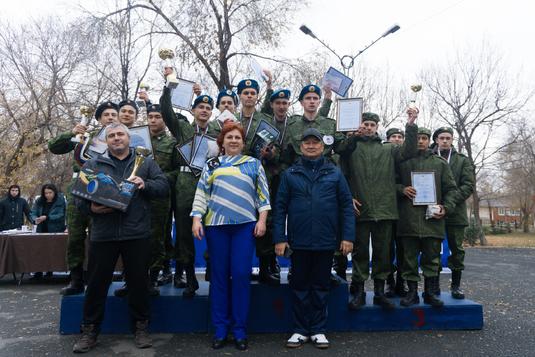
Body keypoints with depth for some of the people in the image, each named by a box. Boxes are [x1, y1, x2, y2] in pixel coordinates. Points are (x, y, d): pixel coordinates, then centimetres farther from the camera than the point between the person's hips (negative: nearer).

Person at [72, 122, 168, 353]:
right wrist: (91, 208, -13)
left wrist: (145, 184, -15)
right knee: (97, 283, 9)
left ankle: (140, 327, 24)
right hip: (102, 234, 1)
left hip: (137, 234, 0)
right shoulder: (93, 165, 12)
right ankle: (90, 330, 25)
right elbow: (79, 195, 6)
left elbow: (163, 186, 4)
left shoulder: (145, 162, 11)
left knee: (139, 282, 8)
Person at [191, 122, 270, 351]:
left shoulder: (254, 164, 11)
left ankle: (240, 331, 10)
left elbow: (263, 194, 7)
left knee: (241, 275, -2)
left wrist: (262, 220, -2)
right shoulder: (211, 165, 13)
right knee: (219, 275, 5)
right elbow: (201, 194, 9)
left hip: (245, 225, -1)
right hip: (216, 225, 1)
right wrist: (196, 219, -1)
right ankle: (220, 330, 16)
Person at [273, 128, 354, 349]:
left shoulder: (334, 173, 5)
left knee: (321, 286, 11)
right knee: (300, 286, 9)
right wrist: (279, 238, -5)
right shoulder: (290, 174, 5)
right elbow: (280, 207, 2)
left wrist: (348, 236, -4)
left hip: (326, 241, 0)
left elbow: (346, 205, 3)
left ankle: (318, 330, 24)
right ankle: (300, 330, 23)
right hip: (299, 241, 0)